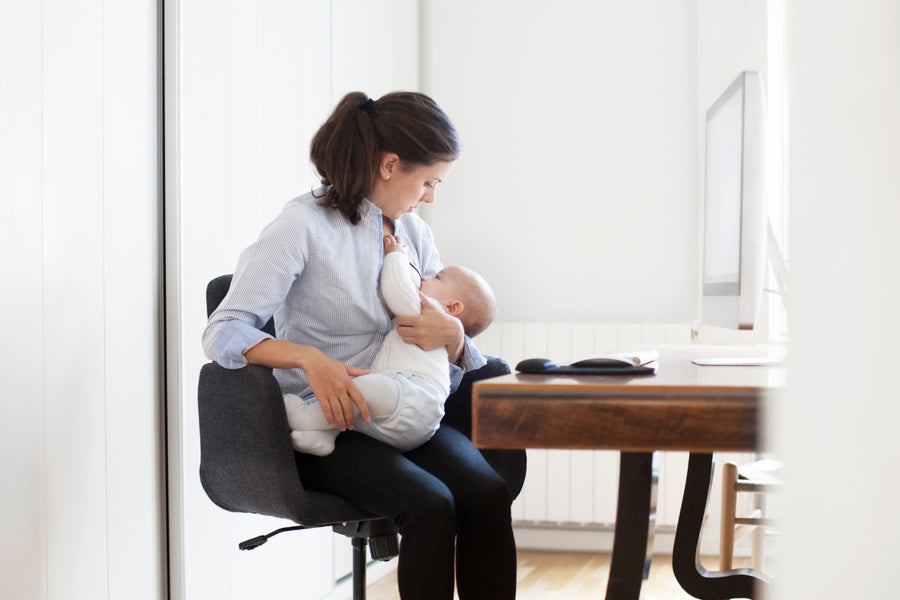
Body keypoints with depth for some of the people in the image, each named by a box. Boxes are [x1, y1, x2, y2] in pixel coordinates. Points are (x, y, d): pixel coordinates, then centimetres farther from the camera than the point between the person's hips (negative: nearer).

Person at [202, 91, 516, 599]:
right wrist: (309, 358, -32)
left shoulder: (414, 231, 13)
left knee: (488, 493, -24)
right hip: (327, 425, -5)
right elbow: (223, 333, -15)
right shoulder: (304, 225, -7)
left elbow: (452, 366, 13)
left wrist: (452, 336, -12)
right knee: (429, 504, -31)